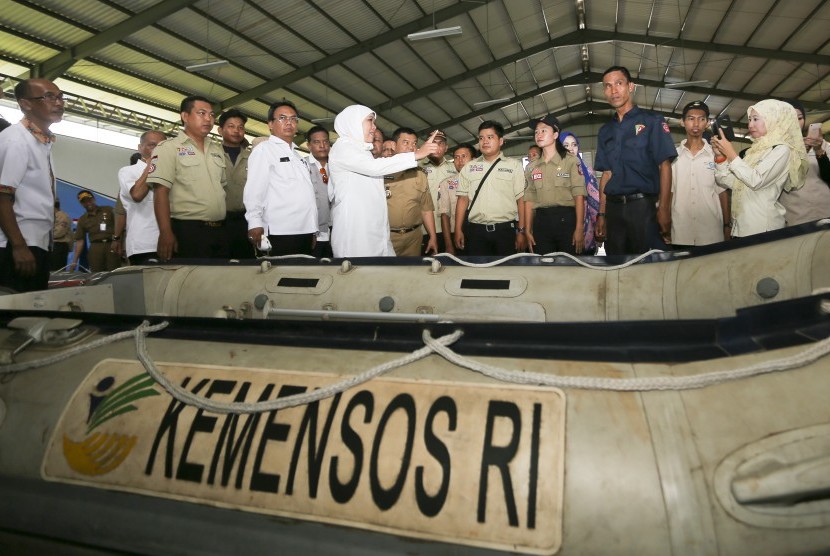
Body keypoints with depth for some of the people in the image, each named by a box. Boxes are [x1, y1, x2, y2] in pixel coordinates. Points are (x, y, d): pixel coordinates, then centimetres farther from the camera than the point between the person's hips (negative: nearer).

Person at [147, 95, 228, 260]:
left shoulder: (218, 150, 18)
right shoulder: (168, 148, -1)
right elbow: (161, 192, -9)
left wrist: (226, 227, 14)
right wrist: (166, 233, -19)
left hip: (219, 232, 6)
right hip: (187, 231, -6)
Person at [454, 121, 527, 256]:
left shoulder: (514, 165, 5)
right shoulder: (468, 168, 12)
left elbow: (521, 200, 1)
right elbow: (463, 199, 9)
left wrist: (521, 231, -5)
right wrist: (458, 230, 2)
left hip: (505, 230, -1)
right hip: (476, 230, 2)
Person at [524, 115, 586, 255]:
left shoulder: (570, 161, 0)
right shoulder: (531, 167, 11)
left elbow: (579, 196, -6)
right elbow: (529, 200, 9)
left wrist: (579, 229, -14)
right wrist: (528, 230, 2)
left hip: (566, 219, -3)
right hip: (541, 221, 3)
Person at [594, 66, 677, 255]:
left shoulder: (651, 121, 2)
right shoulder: (605, 131, 16)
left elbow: (665, 166, -4)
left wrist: (663, 208, -14)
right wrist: (601, 214, 9)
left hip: (644, 205, -4)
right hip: (614, 208, 4)